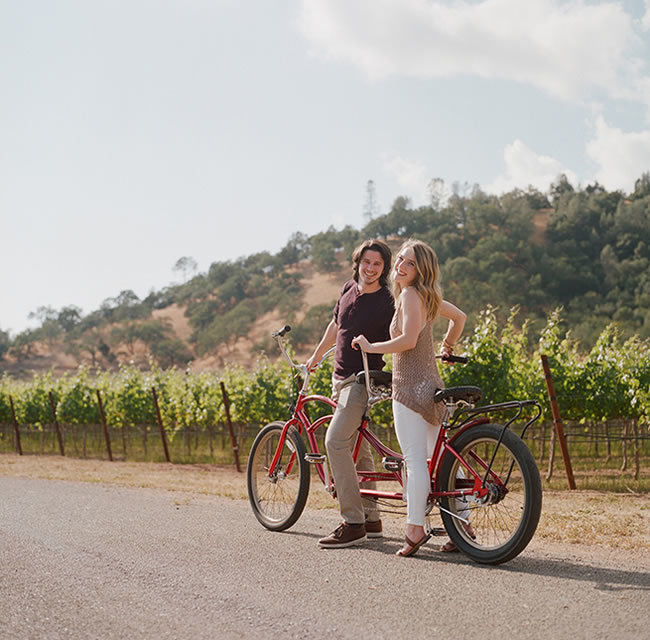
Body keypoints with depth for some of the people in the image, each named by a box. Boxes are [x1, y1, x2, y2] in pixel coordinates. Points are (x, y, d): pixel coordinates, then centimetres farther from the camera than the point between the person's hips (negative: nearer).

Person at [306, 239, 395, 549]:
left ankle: (353, 523, -17)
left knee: (336, 441, -20)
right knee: (358, 448, 12)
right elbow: (336, 324, 23)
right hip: (340, 376, 8)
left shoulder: (387, 303, -13)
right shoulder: (349, 288, 8)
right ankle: (371, 518, 21)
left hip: (363, 380, -8)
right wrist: (316, 355, 30)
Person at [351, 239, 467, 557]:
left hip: (411, 387, -10)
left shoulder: (410, 295, -11)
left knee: (415, 461, -11)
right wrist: (447, 347, 40)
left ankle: (415, 529, -11)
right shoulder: (427, 297, 16)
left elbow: (408, 340, -22)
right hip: (431, 386, 10)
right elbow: (459, 316, 29)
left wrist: (371, 346, -10)